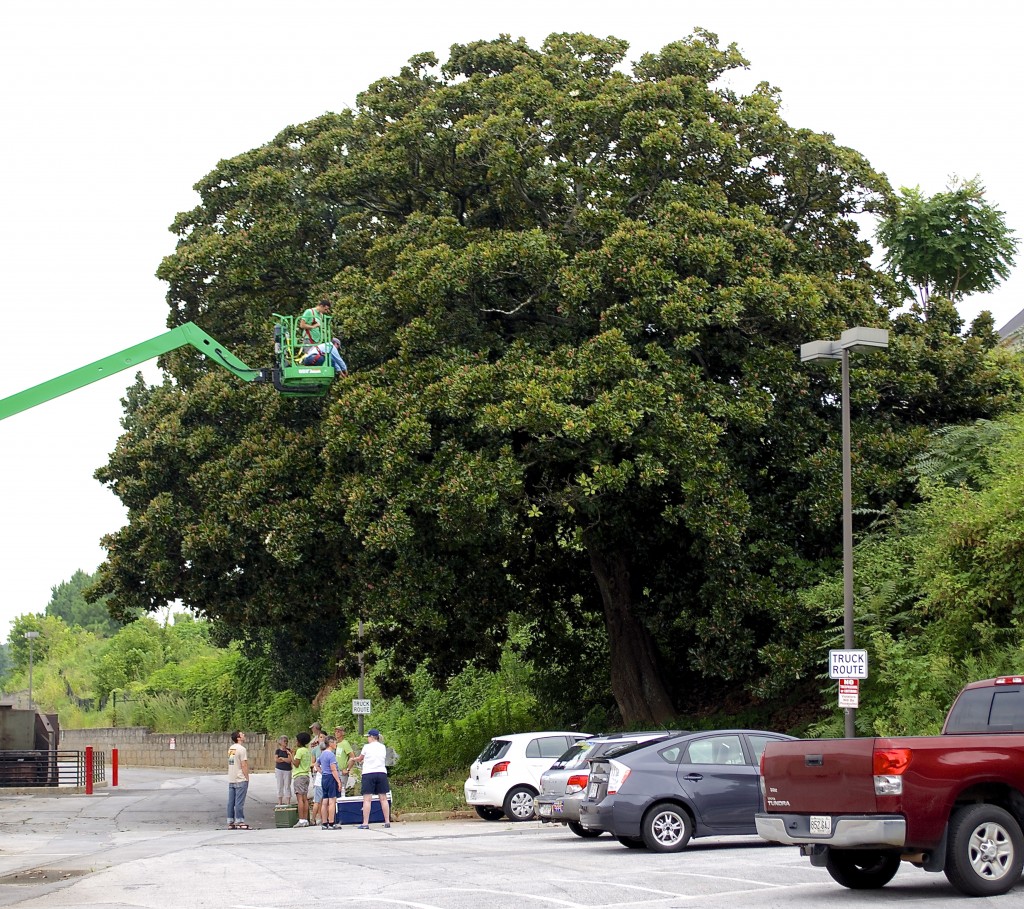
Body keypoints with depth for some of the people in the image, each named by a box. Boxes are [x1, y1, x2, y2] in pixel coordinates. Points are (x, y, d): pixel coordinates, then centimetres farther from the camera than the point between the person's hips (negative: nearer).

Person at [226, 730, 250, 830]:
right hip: (240, 780, -8)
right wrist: (247, 778, -10)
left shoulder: (230, 749, 12)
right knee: (239, 802, -6)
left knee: (231, 802, 8)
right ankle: (239, 822, -5)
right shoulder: (241, 749, -13)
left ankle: (230, 822, 11)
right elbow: (244, 765, -16)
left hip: (231, 780, 8)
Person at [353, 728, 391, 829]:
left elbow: (359, 758, 11)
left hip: (369, 773, -4)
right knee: (383, 798, 7)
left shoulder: (367, 747, -2)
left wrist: (354, 759, 35)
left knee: (367, 799, -5)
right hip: (381, 772, 4)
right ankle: (387, 821, 7)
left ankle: (365, 823, -9)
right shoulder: (383, 747, 9)